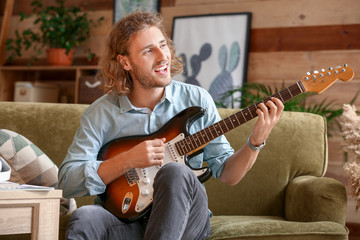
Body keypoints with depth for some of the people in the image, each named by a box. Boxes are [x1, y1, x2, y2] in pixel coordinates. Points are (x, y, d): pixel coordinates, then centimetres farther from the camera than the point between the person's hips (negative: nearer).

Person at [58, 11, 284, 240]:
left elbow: (226, 173, 4)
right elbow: (67, 181, -8)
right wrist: (128, 160, -20)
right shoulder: (100, 114, -2)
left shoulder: (196, 100, 1)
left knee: (176, 172, -31)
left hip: (184, 220, 2)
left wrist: (256, 142, -16)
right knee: (83, 219, -34)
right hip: (125, 219, -2)